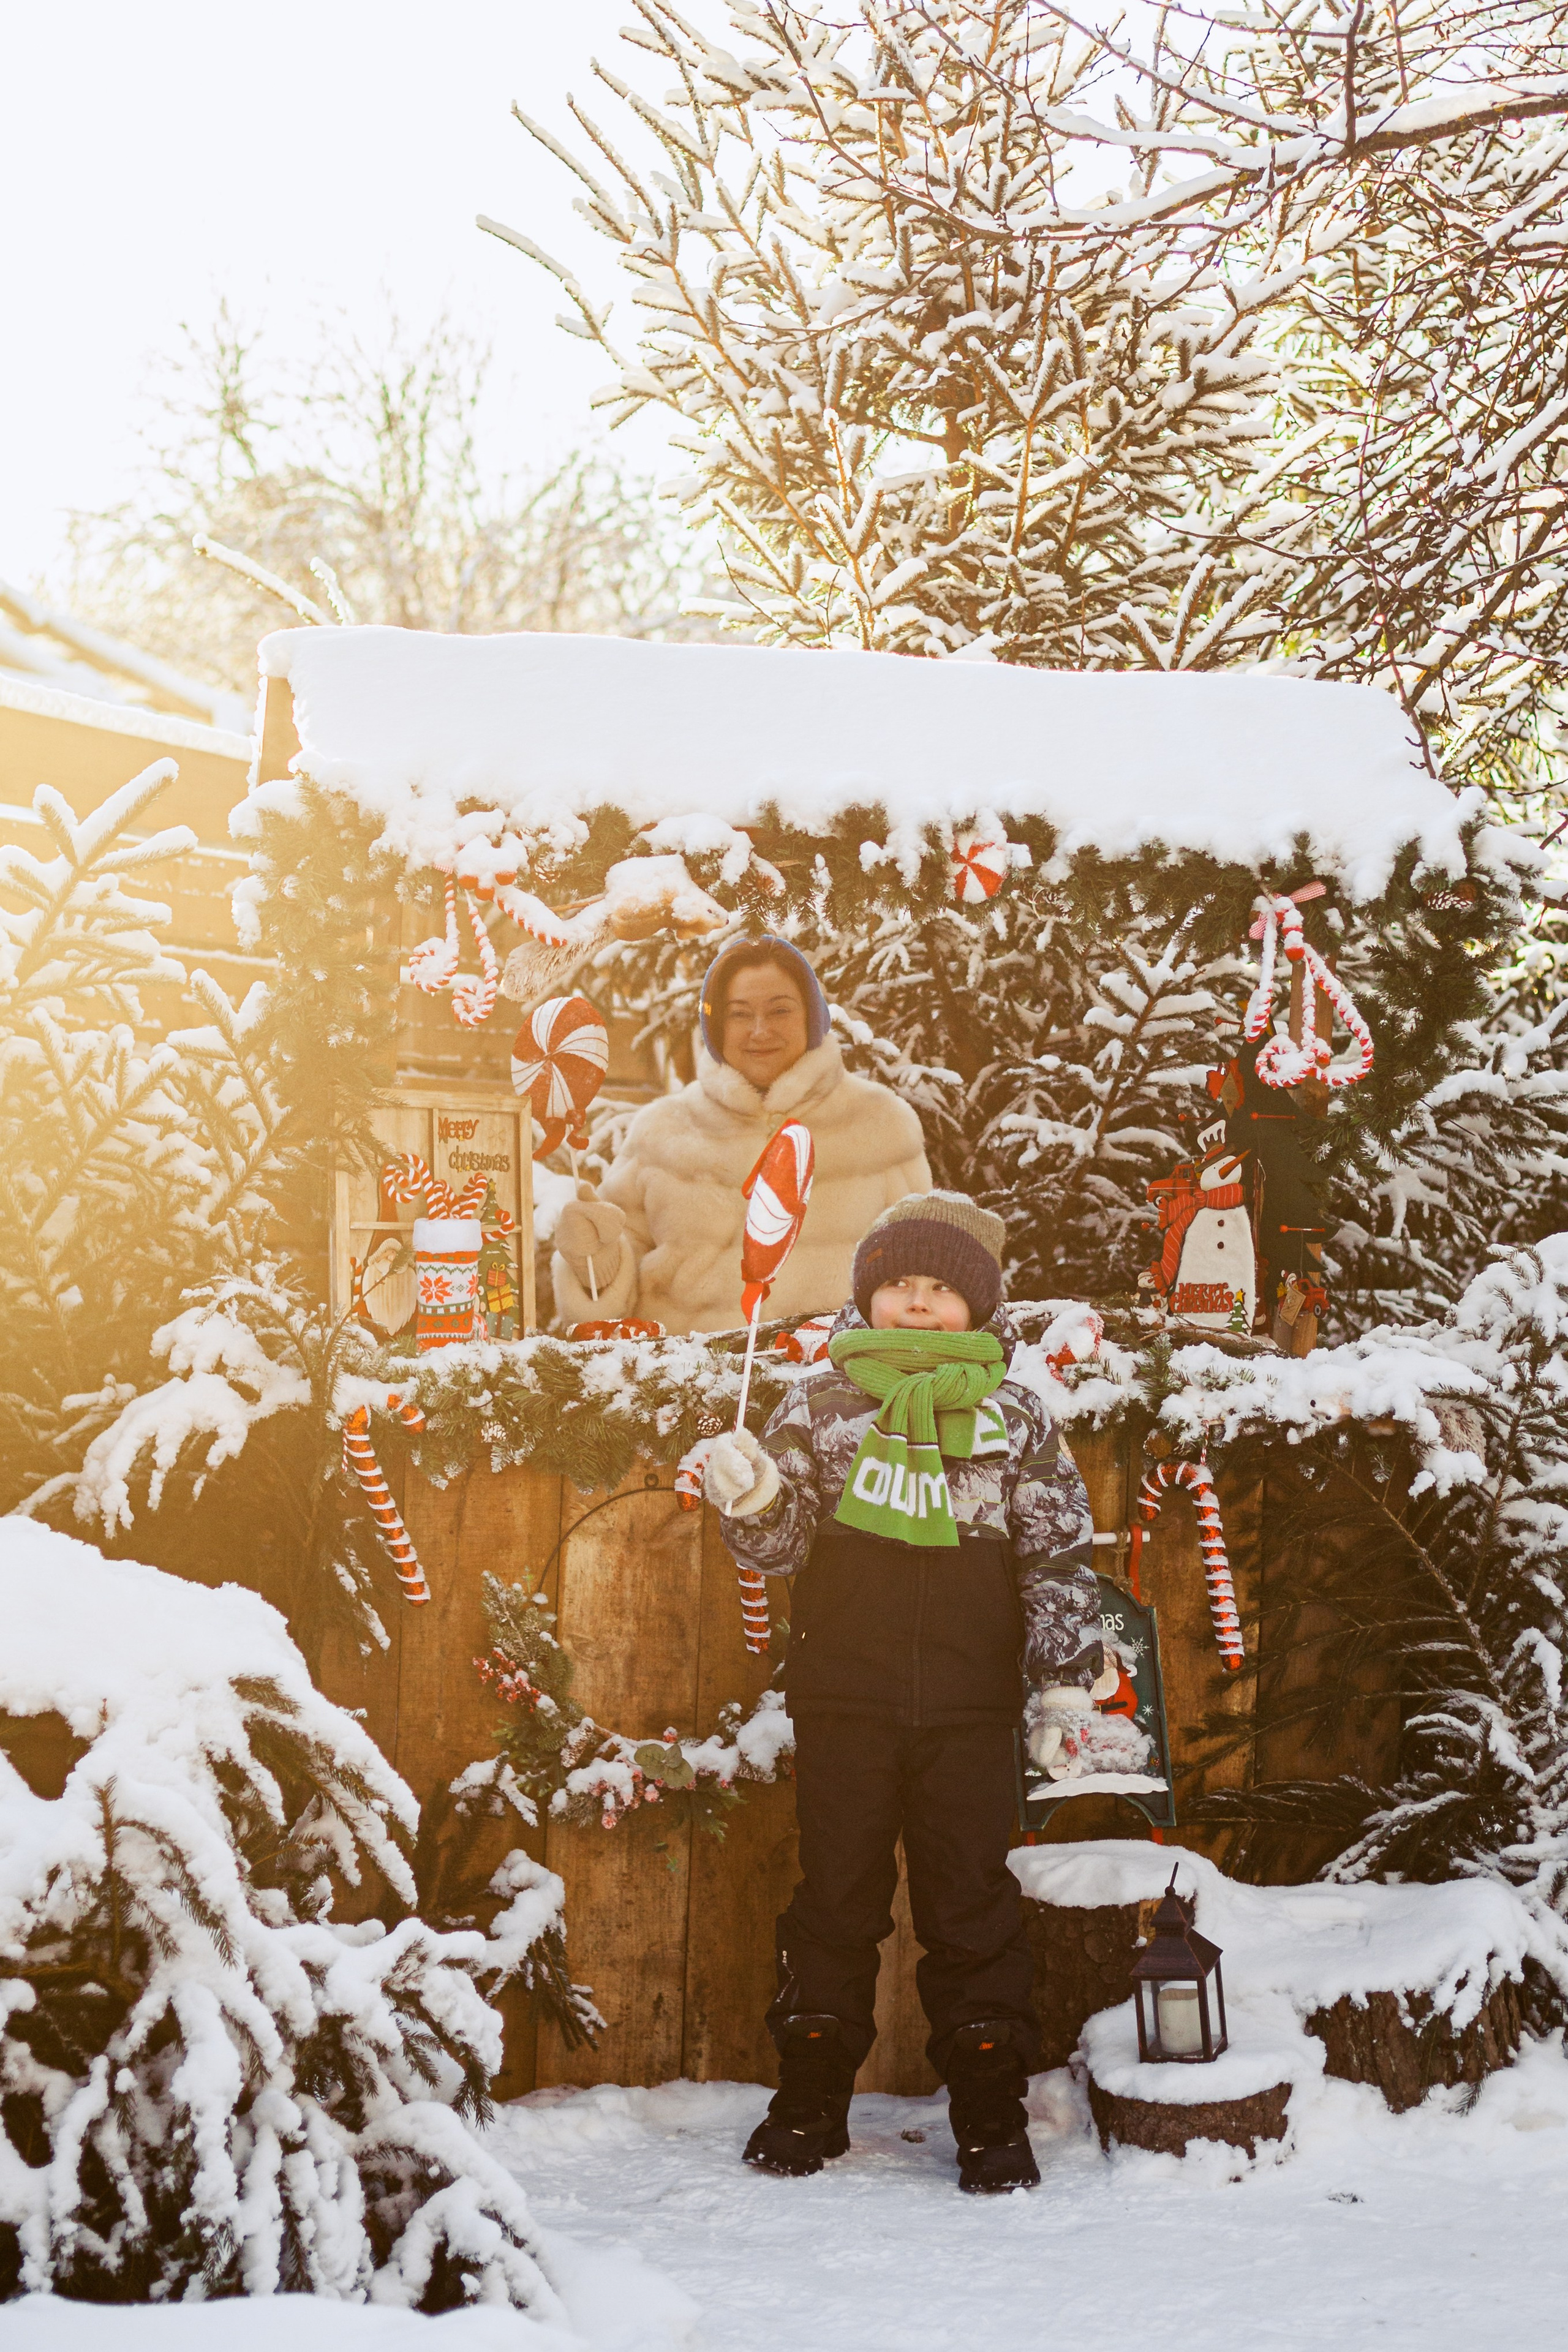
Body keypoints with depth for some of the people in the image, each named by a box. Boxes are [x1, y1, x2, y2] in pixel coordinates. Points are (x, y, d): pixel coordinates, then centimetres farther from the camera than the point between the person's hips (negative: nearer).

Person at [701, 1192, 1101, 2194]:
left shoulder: (1015, 1415, 5)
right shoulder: (822, 1401, 5)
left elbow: (1061, 1557, 7)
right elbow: (782, 1544, 3)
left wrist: (1065, 1678, 4)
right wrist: (753, 1497, -18)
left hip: (971, 1707, 0)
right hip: (845, 1697, 1)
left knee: (974, 1904, 4)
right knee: (837, 1895, 9)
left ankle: (992, 2113, 14)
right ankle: (811, 2100, 21)